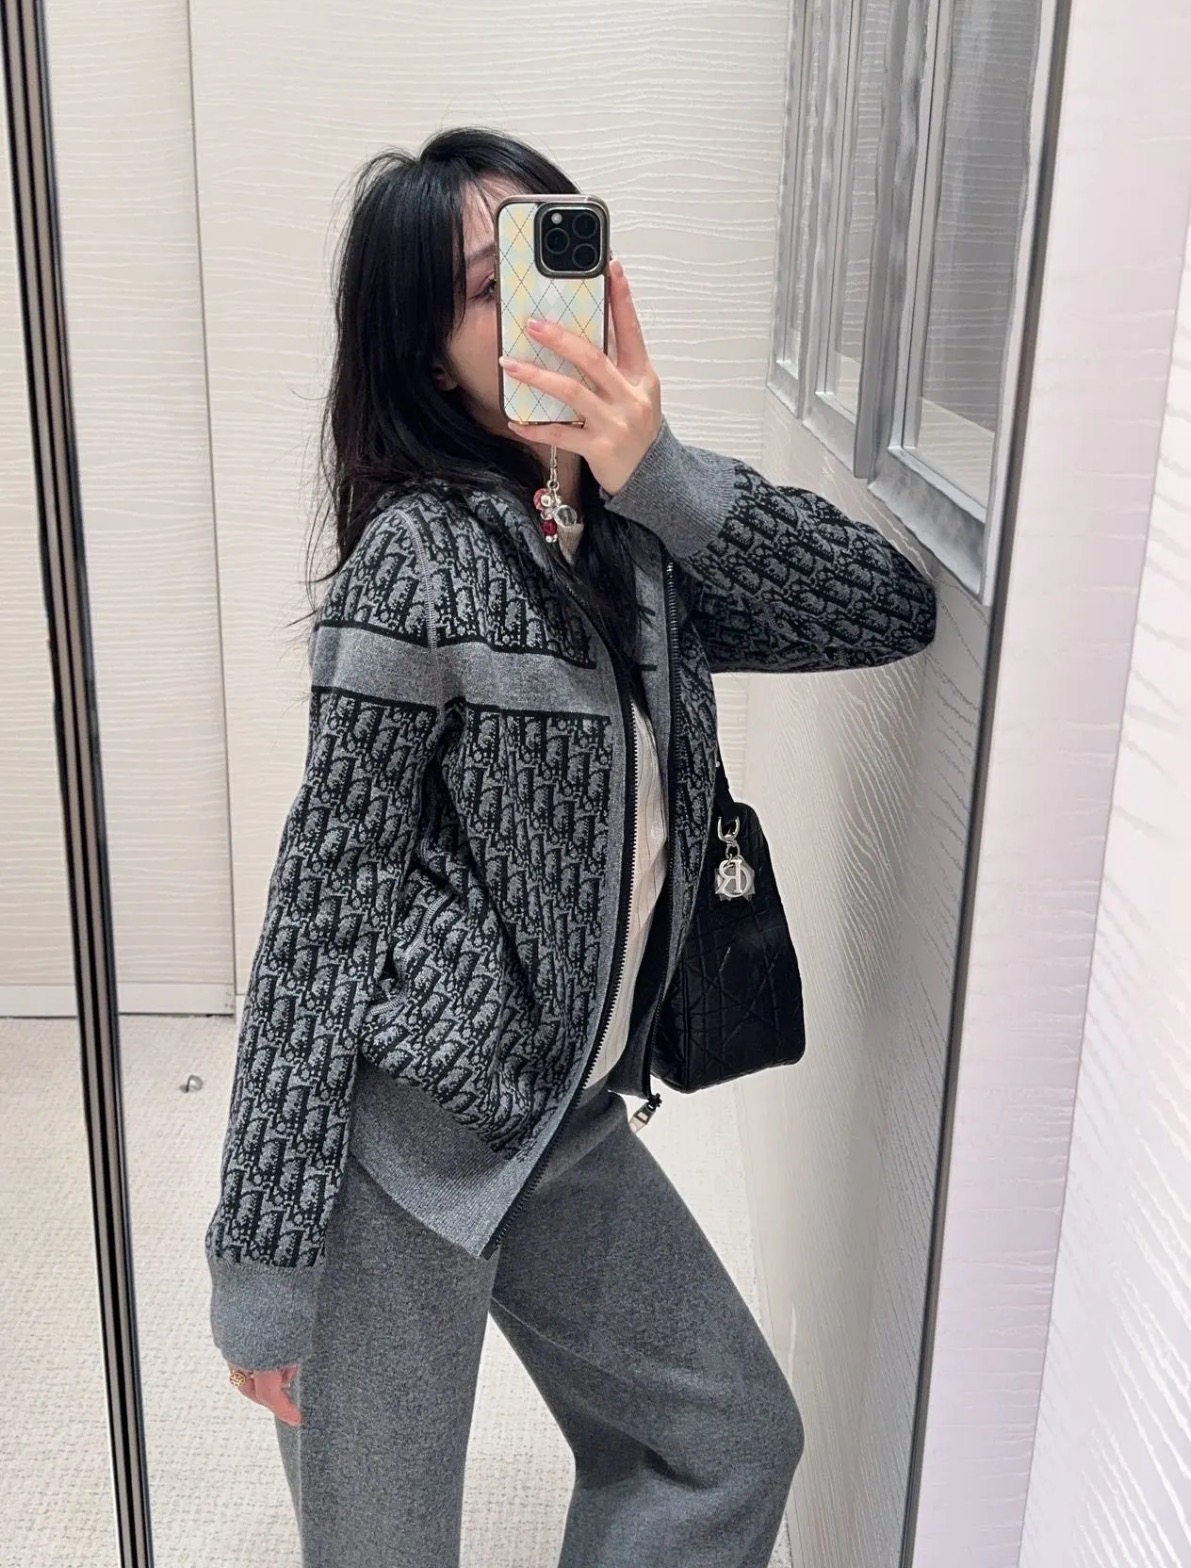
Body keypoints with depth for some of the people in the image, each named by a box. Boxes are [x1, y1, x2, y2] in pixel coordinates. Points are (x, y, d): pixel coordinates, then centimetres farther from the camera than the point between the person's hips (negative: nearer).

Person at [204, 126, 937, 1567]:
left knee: (736, 1442, 20)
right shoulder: (428, 553, -19)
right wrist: (263, 1253, -16)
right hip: (396, 1129, -7)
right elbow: (323, 904, -18)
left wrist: (660, 474, -20)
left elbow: (894, 612, -7)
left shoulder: (632, 546, 1)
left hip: (564, 1117, 7)